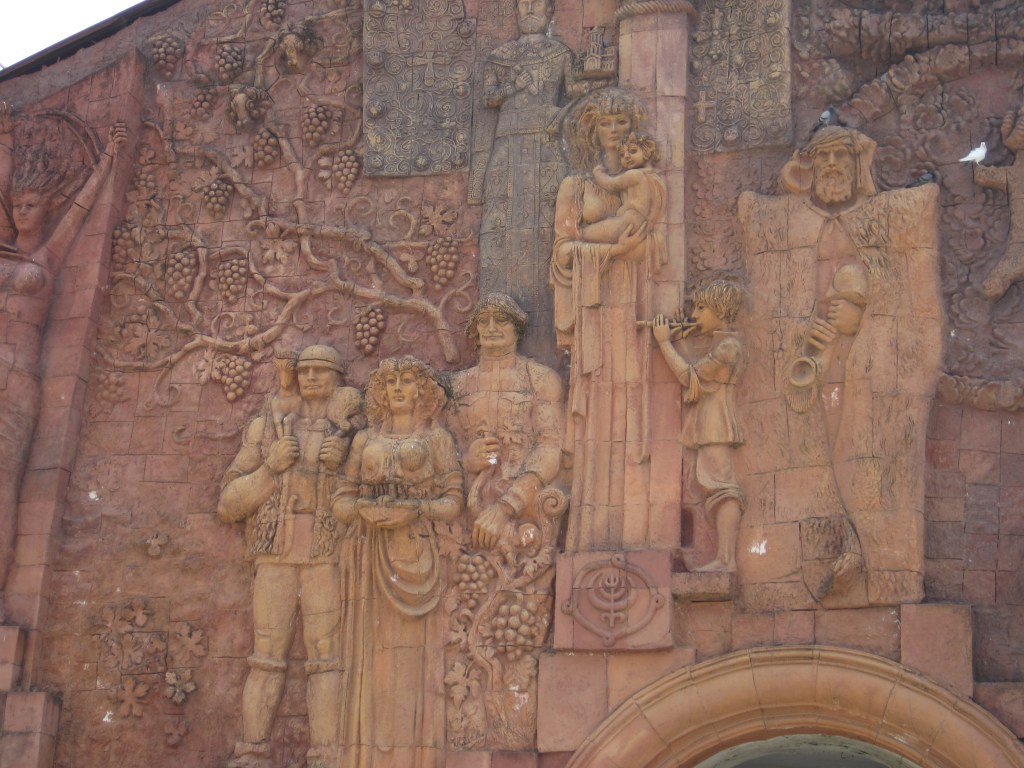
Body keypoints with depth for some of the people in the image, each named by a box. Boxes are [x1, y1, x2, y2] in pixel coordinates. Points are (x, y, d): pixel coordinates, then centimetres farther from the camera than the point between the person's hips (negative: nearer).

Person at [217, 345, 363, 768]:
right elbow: (229, 504, 9)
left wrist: (342, 466, -10)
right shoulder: (268, 427, 12)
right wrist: (272, 466, -6)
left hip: (328, 556, -1)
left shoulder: (353, 430, 9)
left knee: (325, 656, -7)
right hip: (276, 557, 1)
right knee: (268, 656, -4)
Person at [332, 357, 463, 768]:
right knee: (371, 653, -2)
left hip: (416, 556, -2)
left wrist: (414, 510, -15)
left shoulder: (437, 438, 9)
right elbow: (341, 500, 11)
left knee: (413, 652, -7)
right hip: (369, 558, 3)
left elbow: (453, 502, 1)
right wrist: (365, 509, -10)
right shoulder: (365, 440, 17)